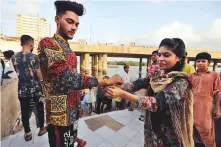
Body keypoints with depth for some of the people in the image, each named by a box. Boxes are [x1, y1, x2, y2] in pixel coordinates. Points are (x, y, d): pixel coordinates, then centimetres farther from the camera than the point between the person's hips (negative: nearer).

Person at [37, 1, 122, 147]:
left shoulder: (68, 49, 11)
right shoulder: (47, 44, -17)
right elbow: (67, 78, -31)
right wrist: (106, 81, -28)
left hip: (73, 110, 8)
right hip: (60, 113, -8)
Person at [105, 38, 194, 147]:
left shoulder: (181, 82, -22)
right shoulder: (157, 74, -3)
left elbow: (157, 103, -33)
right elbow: (138, 84, -12)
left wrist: (122, 94, -39)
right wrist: (118, 86, -30)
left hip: (170, 136, -4)